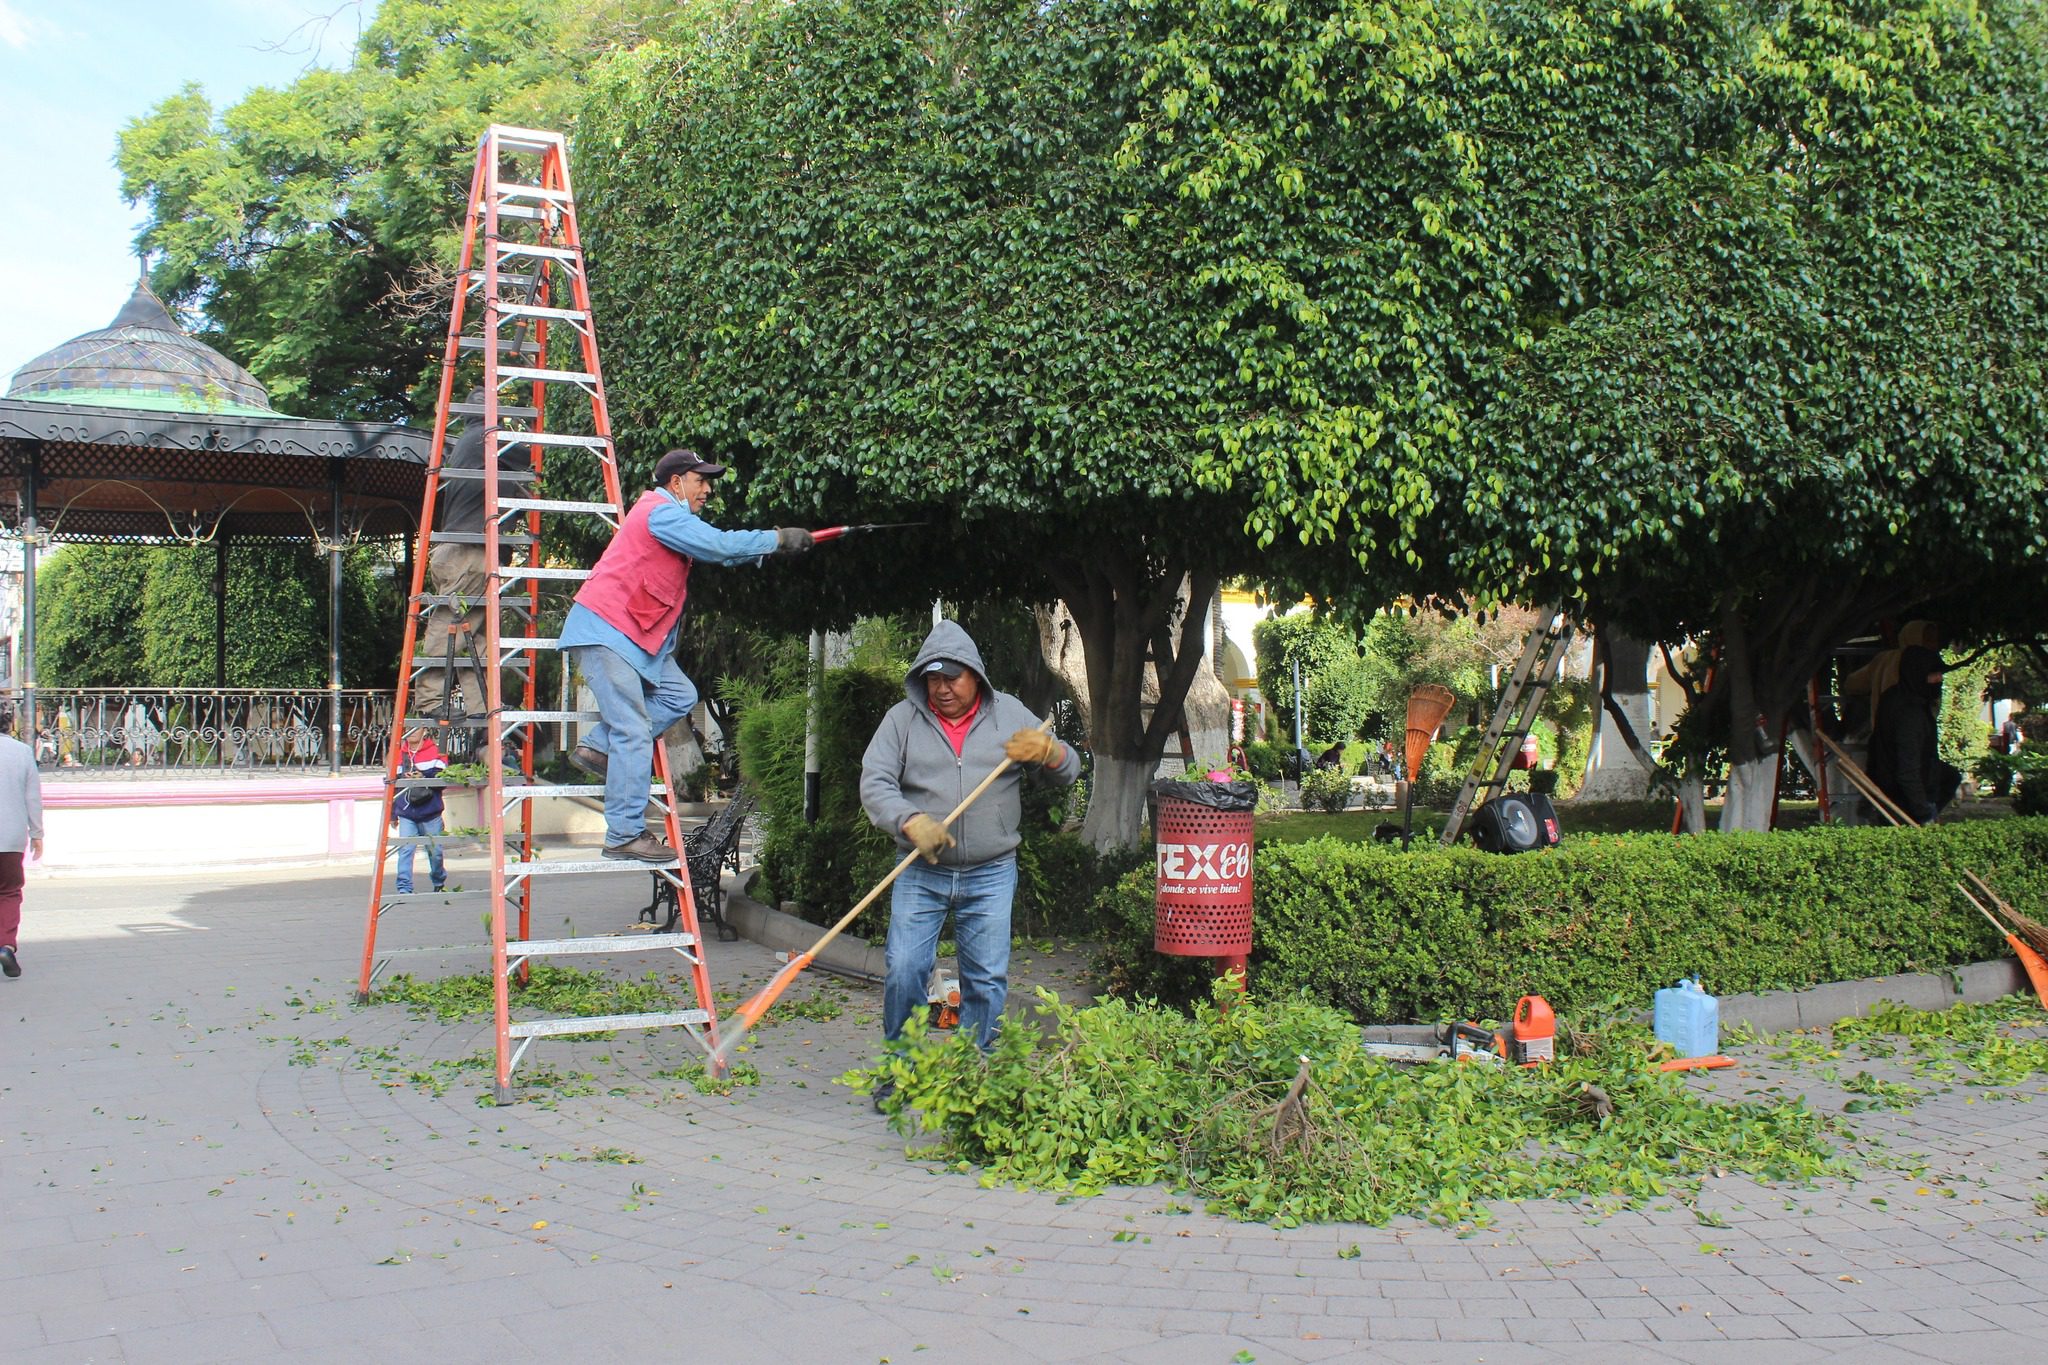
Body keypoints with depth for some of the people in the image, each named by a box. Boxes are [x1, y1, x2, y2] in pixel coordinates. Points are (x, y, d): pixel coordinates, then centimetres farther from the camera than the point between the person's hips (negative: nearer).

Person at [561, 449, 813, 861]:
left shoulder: (670, 517, 20)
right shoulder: (661, 511, -13)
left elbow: (717, 551, 13)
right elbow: (720, 546, -21)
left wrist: (772, 547, -1)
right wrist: (777, 539, -12)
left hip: (634, 635, 10)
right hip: (603, 630, -10)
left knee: (679, 694, 7)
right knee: (634, 732, -12)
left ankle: (597, 748, 9)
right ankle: (625, 835, -9)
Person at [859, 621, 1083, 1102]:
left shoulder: (1009, 714, 6)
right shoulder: (902, 719, 3)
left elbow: (1069, 771, 8)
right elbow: (874, 784, -6)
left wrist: (1047, 751, -16)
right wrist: (912, 822, -24)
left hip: (991, 876, 1)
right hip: (920, 874, -1)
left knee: (987, 980, 2)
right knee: (903, 972, -6)